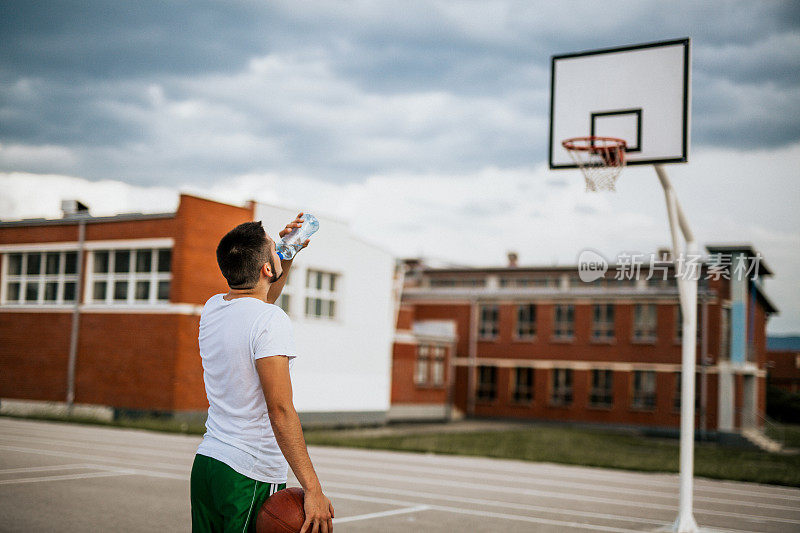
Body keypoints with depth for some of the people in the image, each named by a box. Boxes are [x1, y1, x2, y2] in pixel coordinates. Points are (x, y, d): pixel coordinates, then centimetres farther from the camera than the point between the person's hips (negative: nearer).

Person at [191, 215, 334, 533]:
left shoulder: (212, 309, 7)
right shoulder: (271, 321, -17)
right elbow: (280, 411, -23)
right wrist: (312, 489, -23)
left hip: (205, 462, 8)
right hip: (251, 477, -8)